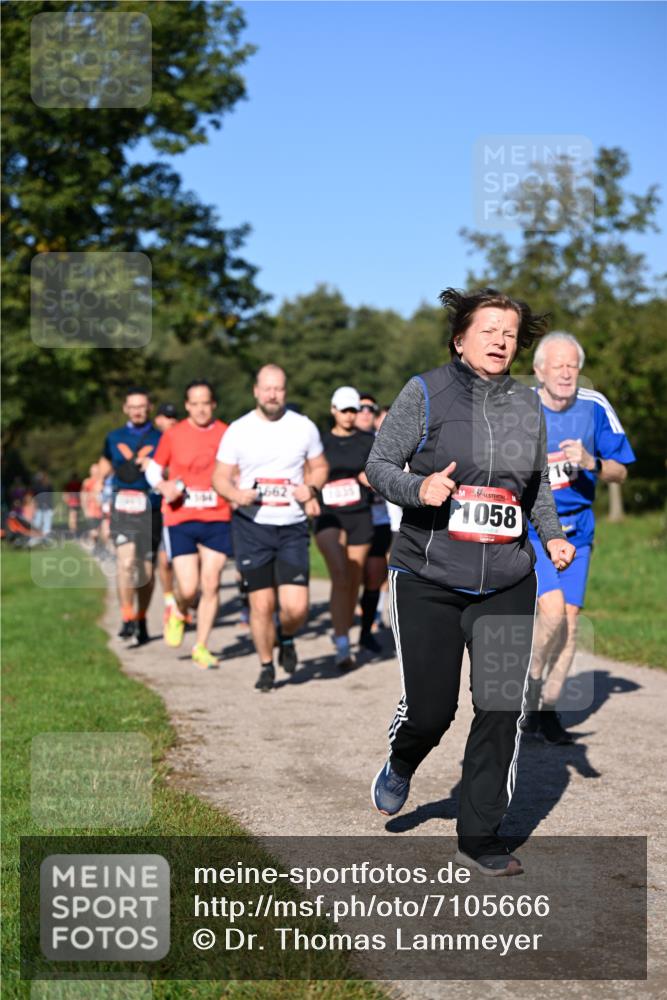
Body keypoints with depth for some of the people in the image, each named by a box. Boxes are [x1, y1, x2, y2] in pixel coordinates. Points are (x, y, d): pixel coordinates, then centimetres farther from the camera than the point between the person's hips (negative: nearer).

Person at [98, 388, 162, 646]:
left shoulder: (161, 439, 5)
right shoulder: (114, 438, 10)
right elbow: (105, 463, 25)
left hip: (151, 510, 0)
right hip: (122, 510, 0)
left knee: (146, 570, 7)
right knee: (126, 563, -19)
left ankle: (141, 620, 25)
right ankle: (128, 619, -17)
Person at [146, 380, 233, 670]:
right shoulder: (173, 435, -1)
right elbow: (153, 470, 9)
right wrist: (164, 488, -10)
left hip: (217, 519, 1)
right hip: (180, 519, -1)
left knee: (211, 586, -1)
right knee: (188, 589, -7)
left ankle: (201, 647, 13)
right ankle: (179, 614, 29)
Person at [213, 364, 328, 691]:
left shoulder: (304, 427, 4)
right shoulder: (238, 430, 0)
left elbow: (319, 467, 16)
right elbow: (220, 477, 4)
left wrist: (311, 487, -6)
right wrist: (236, 494, -18)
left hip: (293, 528, 1)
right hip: (251, 527, -1)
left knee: (296, 607, -8)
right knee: (262, 604, -1)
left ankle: (286, 638, 26)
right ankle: (266, 665, 21)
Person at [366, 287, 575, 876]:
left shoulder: (528, 404, 10)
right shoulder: (425, 393, -3)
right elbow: (379, 464, -1)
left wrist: (554, 537, 5)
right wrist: (418, 488, -21)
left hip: (507, 584, 4)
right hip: (428, 580, -3)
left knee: (502, 708, -2)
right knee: (430, 706, -2)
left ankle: (480, 837, 12)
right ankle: (400, 767, 35)